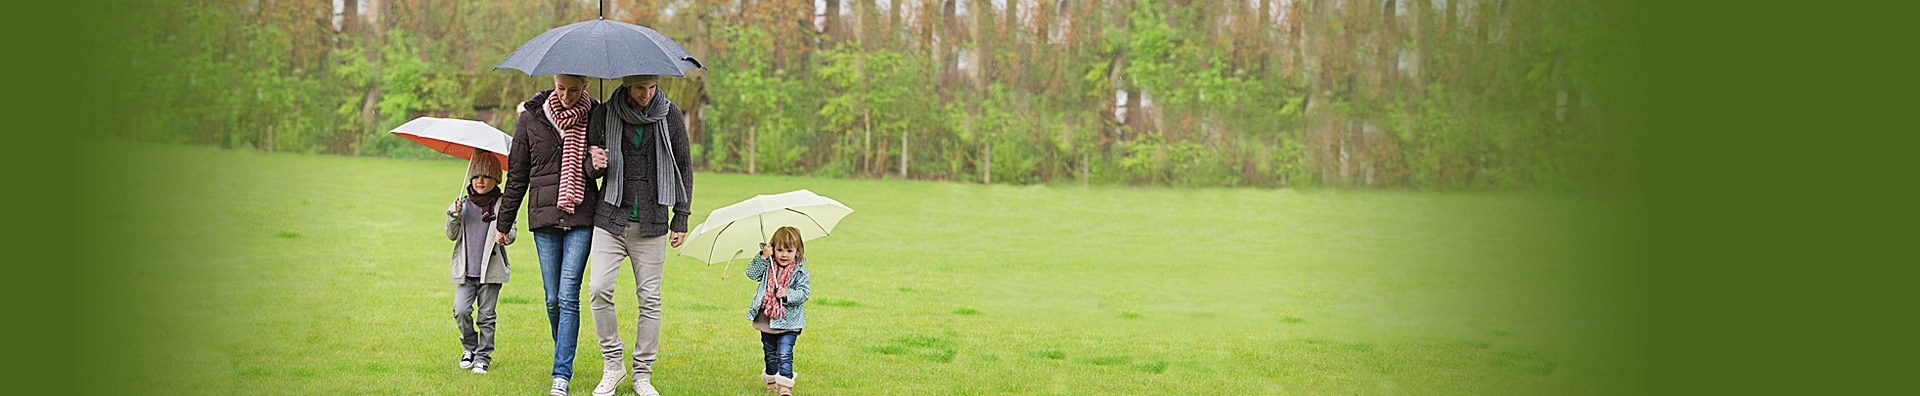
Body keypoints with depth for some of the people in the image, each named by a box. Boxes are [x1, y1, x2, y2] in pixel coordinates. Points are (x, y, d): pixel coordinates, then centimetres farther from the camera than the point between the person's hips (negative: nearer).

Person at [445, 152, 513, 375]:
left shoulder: (501, 205, 3)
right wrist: (455, 215, -13)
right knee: (461, 311, -9)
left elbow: (511, 232, -2)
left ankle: (483, 356, 11)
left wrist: (505, 235, -25)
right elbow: (452, 235, 5)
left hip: (491, 271, -2)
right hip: (465, 272, 2)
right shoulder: (462, 204, 9)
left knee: (486, 315, 1)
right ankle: (469, 347, 15)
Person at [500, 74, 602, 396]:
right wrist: (504, 224, 12)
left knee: (568, 296, -10)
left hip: (581, 216, -1)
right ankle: (564, 356, 28)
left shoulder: (595, 118, 1)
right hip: (544, 214, 1)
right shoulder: (531, 119, 1)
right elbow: (517, 175, 8)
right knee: (553, 299, 4)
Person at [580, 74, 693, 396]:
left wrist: (681, 218, 6)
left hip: (651, 222, 0)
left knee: (649, 298, 0)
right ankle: (613, 365, 3)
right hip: (611, 217, 0)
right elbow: (592, 169, 11)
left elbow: (683, 166, 9)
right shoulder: (604, 115, 1)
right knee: (599, 289, -12)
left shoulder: (670, 115, 1)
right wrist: (594, 165, -15)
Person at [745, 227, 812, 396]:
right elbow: (752, 274, -7)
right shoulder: (767, 267, 4)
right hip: (766, 320, 4)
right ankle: (771, 381, 35)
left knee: (784, 354, -13)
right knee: (770, 353, 18)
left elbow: (803, 294, -11)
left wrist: (787, 294, -28)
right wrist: (763, 257, -16)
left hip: (788, 323, -4)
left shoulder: (800, 273, -5)